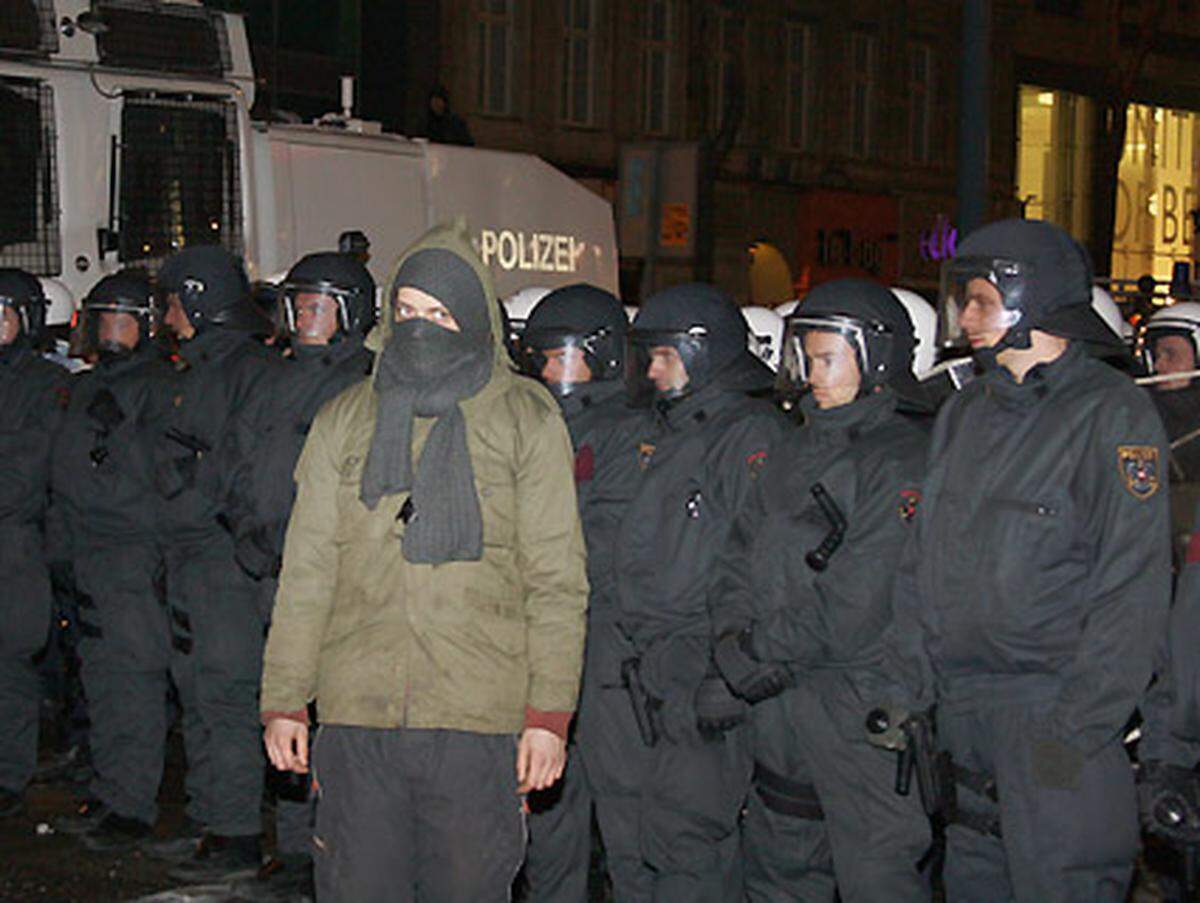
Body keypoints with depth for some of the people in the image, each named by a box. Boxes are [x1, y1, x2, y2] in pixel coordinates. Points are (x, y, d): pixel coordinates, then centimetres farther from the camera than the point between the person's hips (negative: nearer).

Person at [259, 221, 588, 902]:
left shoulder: (527, 420, 4)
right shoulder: (345, 420, 12)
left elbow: (557, 577, 1)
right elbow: (307, 572, 12)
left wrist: (549, 711, -5)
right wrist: (284, 699, 7)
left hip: (479, 717, -2)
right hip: (356, 713, 2)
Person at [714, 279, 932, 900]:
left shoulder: (908, 461, -11)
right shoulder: (795, 453, 16)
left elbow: (857, 606, -17)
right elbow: (741, 558, 12)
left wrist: (761, 645, -9)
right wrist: (735, 646, -5)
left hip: (863, 708, -8)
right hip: (778, 700, 8)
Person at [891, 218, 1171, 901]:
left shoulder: (1112, 413, -7)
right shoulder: (963, 415, 15)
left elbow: (1133, 592, -13)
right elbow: (923, 559, 17)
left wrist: (1078, 729, -17)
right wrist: (915, 687, 8)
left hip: (1054, 712, -6)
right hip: (959, 712, 7)